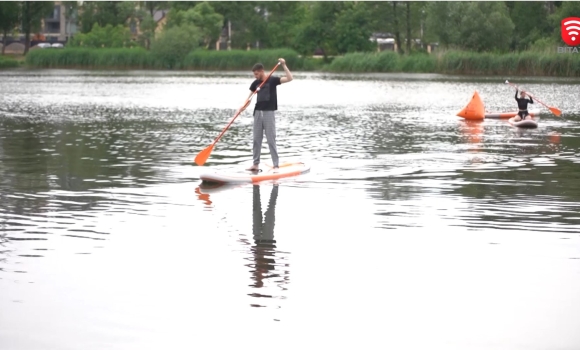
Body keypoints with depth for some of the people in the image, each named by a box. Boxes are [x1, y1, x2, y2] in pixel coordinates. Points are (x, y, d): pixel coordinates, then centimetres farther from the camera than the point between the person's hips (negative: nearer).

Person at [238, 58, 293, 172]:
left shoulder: (272, 80, -6)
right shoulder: (256, 83, 8)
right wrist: (244, 105, -10)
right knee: (256, 139, 8)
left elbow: (289, 78, -14)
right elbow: (250, 96, 8)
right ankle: (256, 164, 15)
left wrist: (284, 65, -20)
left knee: (271, 140, -6)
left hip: (269, 112, -5)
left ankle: (276, 165, -3)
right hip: (258, 112, 5)